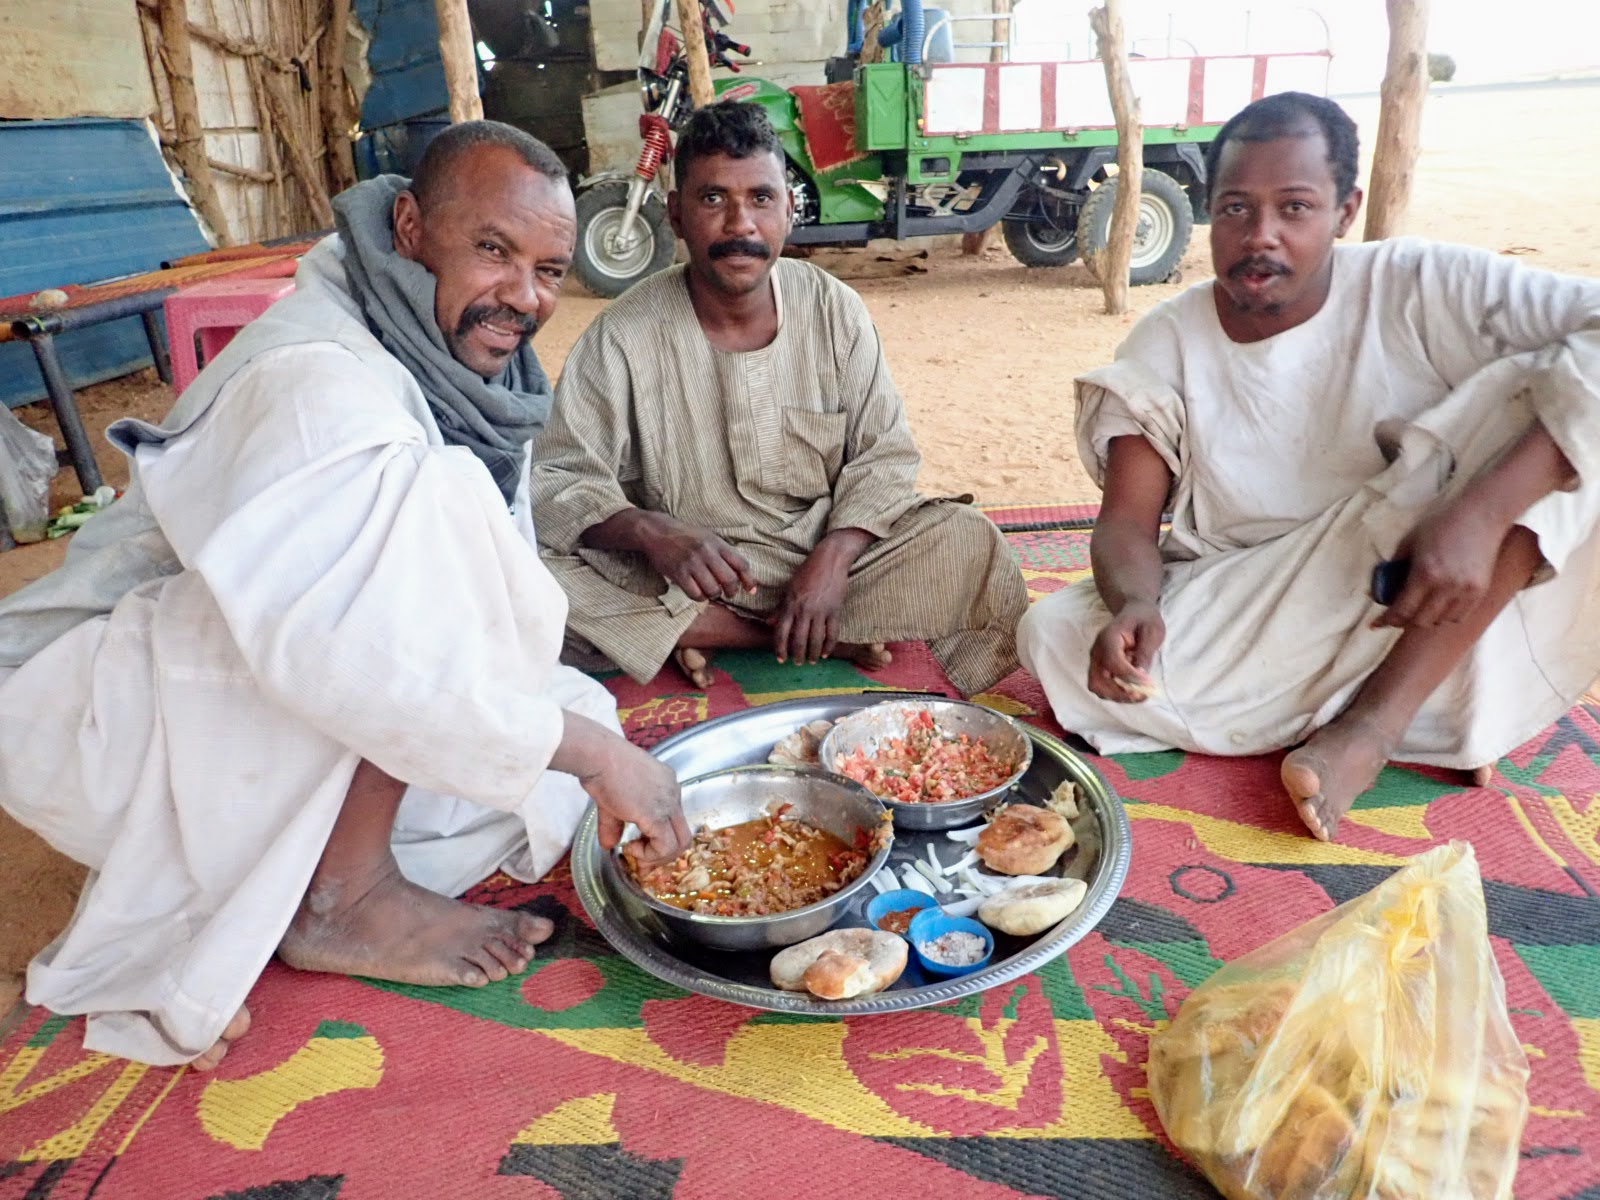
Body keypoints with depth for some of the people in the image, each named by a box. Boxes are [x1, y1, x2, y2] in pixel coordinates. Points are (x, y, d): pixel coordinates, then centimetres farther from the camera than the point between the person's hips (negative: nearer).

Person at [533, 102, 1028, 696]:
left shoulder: (835, 310, -3)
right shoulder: (624, 337, -10)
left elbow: (884, 453, -1)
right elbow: (554, 479, -13)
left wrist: (833, 558, -20)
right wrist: (650, 531, -33)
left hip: (825, 554, 2)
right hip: (685, 580, -1)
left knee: (971, 542, -17)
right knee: (535, 571, -28)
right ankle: (817, 639, -18)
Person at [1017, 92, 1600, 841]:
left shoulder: (1423, 291, -9)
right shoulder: (1168, 343, -4)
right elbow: (1128, 519, -8)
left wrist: (1482, 511, -35)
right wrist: (1134, 605, -31)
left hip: (1408, 615, -1)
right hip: (1237, 626, 2)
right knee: (1055, 639, -24)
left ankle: (1370, 723, -20)